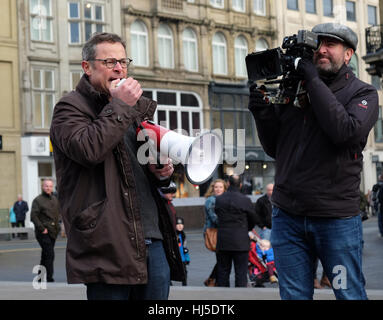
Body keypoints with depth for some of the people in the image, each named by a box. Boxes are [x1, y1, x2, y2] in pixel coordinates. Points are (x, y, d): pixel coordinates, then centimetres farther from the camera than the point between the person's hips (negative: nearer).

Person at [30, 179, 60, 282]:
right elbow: (33, 216, -14)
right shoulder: (38, 200, -8)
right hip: (44, 233, -7)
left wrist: (57, 226, 13)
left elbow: (58, 213, 26)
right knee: (49, 255, -13)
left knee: (45, 255, 14)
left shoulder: (55, 199, 14)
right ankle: (49, 278, -9)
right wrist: (42, 228, -17)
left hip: (53, 232, 7)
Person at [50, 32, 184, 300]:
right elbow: (88, 149, -21)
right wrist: (120, 106, -12)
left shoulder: (137, 109, 22)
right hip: (109, 242, -7)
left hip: (153, 240, 7)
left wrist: (163, 172, 9)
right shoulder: (71, 107, 0)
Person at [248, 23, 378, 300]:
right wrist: (262, 114, -3)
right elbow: (274, 149, 14)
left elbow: (346, 131, -19)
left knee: (350, 294, 4)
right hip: (287, 215, 3)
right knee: (294, 295, 7)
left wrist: (313, 81, -14)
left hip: (337, 217, -3)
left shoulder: (363, 94, 2)